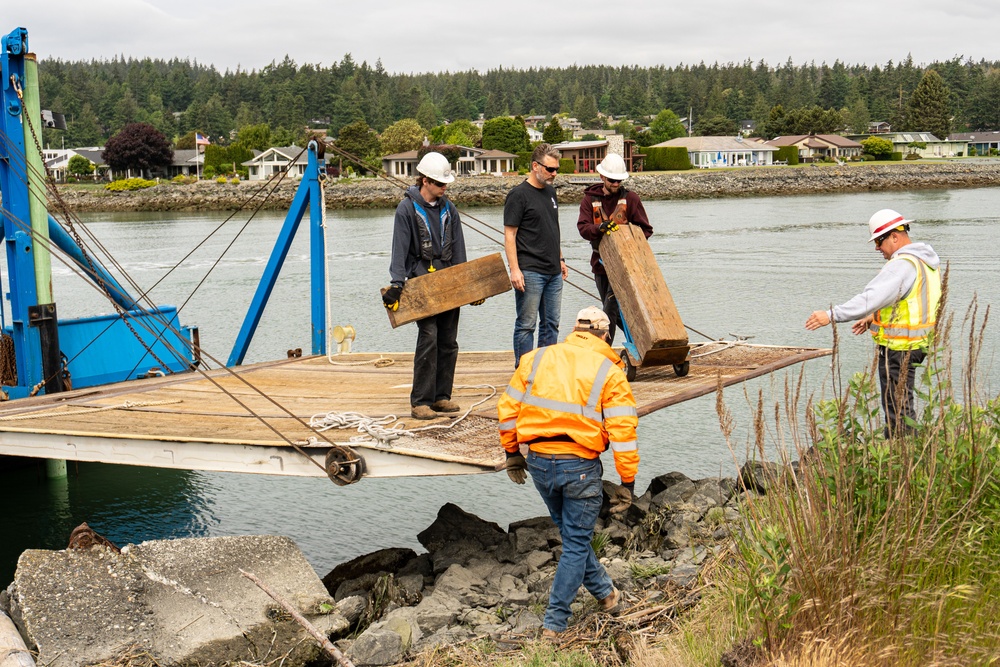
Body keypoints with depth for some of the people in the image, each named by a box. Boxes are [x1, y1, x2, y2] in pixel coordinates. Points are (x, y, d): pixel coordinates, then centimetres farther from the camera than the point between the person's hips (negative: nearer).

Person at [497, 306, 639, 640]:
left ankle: (605, 593, 39)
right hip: (580, 466, -4)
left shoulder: (535, 359, 6)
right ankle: (555, 622, 10)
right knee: (576, 544, 10)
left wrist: (512, 452, 20)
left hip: (538, 462, 4)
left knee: (572, 534, 24)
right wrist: (627, 482, -4)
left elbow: (508, 408, 8)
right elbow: (623, 431, -8)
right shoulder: (609, 372, -4)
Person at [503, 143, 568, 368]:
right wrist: (514, 269, -17)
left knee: (551, 324, 11)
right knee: (526, 324, -2)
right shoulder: (518, 195, -9)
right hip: (530, 272, -8)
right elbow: (509, 235, -11)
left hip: (553, 272, 8)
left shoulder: (550, 191, 14)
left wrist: (560, 259, 22)